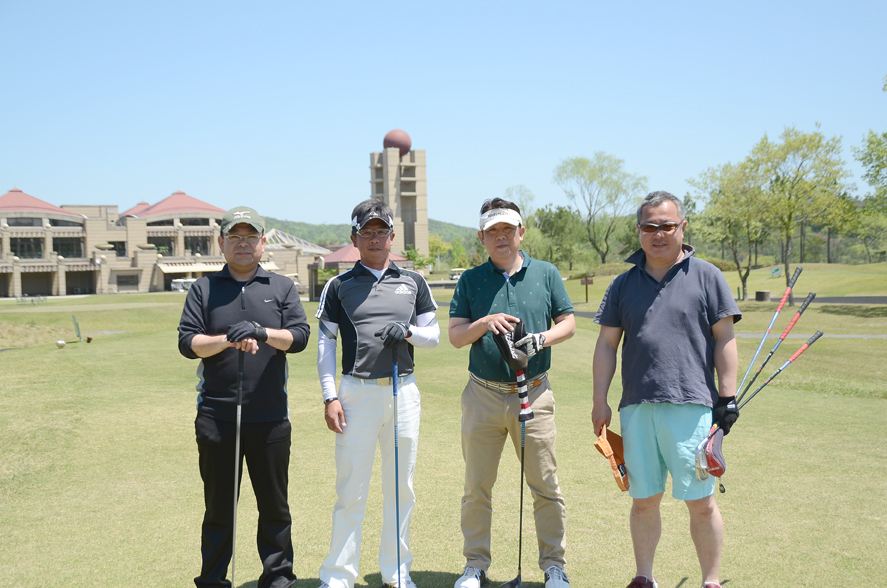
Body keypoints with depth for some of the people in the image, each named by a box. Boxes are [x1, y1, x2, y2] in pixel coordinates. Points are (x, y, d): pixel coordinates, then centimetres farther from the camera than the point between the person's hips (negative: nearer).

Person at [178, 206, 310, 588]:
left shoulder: (282, 288, 11)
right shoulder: (203, 289, 11)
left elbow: (299, 336, -2)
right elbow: (188, 342, 0)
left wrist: (262, 332, -20)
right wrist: (228, 340, -16)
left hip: (271, 418, 0)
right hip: (216, 417, 0)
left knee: (274, 505, 7)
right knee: (219, 505, 6)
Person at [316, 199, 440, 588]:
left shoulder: (413, 282, 11)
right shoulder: (339, 286, 5)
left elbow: (434, 335, 13)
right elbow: (325, 344, 4)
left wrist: (409, 331, -9)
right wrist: (330, 397, -4)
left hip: (404, 392, 3)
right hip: (357, 393, -2)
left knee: (401, 489, 10)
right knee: (351, 490, -1)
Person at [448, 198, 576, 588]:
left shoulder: (546, 274, 7)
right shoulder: (470, 280, 7)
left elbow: (568, 323, 7)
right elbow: (455, 336, 3)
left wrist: (541, 339, -12)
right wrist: (484, 324, -17)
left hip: (534, 394, -1)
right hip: (483, 395, 1)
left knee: (546, 487, 3)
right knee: (476, 487, 7)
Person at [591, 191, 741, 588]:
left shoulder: (706, 276, 5)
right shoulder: (624, 284, 13)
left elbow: (724, 339, 4)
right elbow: (606, 344, 13)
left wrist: (727, 397, -2)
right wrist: (600, 401, 8)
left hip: (692, 406, -3)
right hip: (637, 407, 3)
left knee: (701, 502, 0)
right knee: (643, 500, 11)